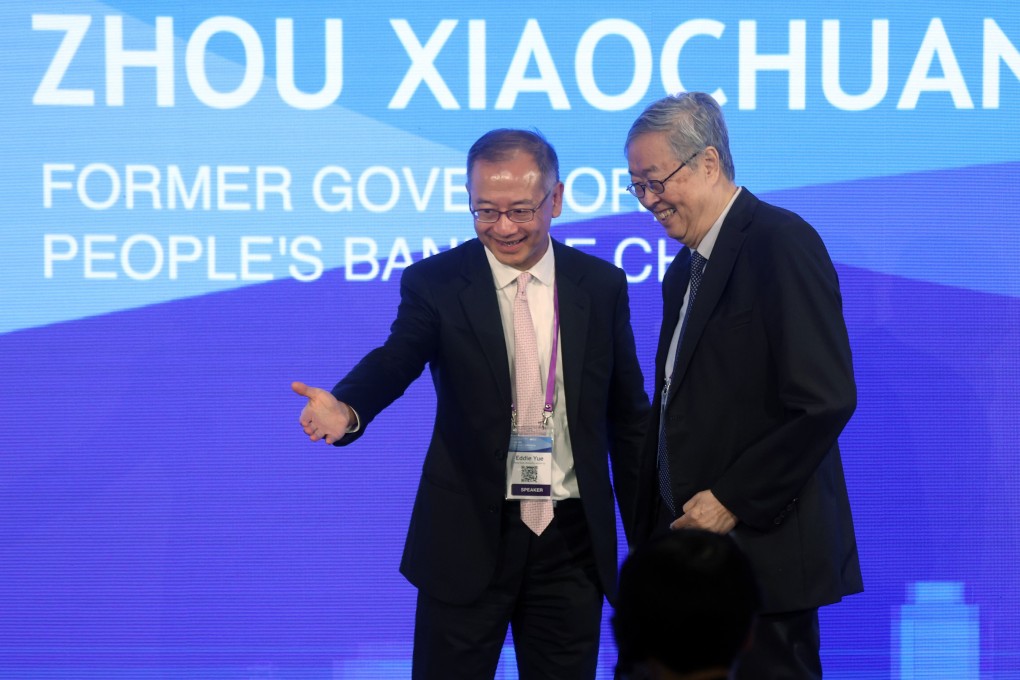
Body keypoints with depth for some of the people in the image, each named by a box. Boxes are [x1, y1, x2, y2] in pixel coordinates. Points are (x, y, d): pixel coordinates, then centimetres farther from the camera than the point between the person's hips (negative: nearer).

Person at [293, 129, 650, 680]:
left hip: (574, 539, 2)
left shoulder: (601, 286, 4)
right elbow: (395, 361, -19)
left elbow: (627, 416, 9)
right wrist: (346, 411, -42)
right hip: (468, 540, -2)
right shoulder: (435, 282, -2)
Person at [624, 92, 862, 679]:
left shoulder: (781, 243, -11)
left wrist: (734, 499, -16)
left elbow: (826, 399, -19)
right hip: (691, 540, 8)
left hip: (763, 551, -8)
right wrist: (653, 532, 11)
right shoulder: (687, 268, 18)